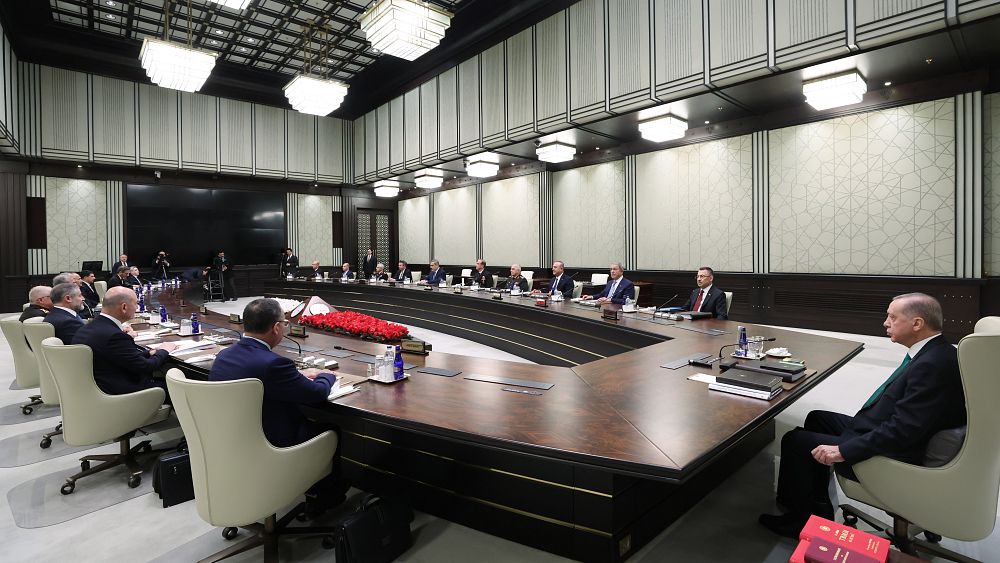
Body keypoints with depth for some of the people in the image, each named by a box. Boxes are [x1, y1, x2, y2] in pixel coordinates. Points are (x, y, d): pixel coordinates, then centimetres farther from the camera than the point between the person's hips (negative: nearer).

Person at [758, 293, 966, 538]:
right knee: (817, 418, 20)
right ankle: (818, 509, 27)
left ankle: (801, 522, 16)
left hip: (890, 457, -10)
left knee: (794, 440, -5)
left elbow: (904, 430, -30)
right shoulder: (932, 352, 3)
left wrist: (843, 451, -27)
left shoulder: (932, 364, -27)